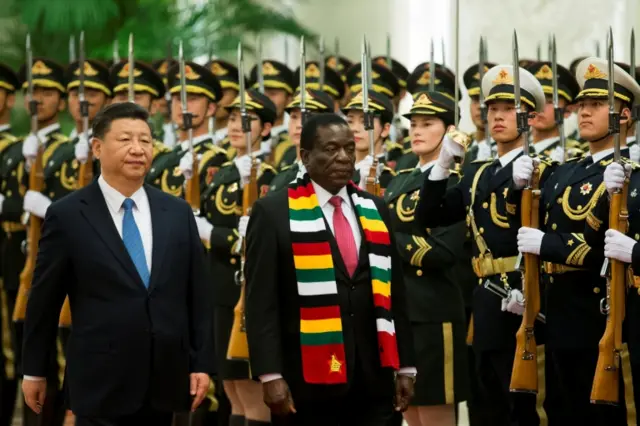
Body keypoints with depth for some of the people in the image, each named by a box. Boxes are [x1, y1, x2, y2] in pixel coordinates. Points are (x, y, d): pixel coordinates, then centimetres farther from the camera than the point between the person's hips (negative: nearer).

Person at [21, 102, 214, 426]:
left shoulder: (178, 213, 9)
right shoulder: (67, 216, -2)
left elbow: (197, 294, 11)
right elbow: (43, 300, 3)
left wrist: (201, 363, 6)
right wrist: (34, 371, 6)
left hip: (165, 379, 4)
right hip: (101, 382, -4)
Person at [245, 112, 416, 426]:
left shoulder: (375, 211, 15)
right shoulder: (274, 212, -1)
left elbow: (394, 293, 17)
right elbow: (262, 301, -5)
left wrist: (405, 366, 11)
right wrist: (270, 376, -13)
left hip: (373, 382, 4)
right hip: (308, 385, -4)